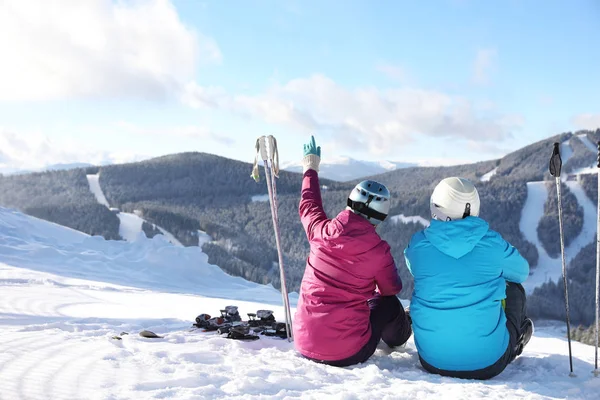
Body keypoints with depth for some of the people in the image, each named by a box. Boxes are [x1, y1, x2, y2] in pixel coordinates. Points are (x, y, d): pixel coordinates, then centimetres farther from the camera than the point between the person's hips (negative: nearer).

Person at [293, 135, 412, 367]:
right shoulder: (378, 251, -13)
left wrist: (310, 169, 36)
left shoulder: (322, 232, -6)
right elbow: (391, 289, 8)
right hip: (348, 353, -4)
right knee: (388, 303, 24)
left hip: (304, 345, 4)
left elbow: (308, 207, 19)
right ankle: (398, 337, 51)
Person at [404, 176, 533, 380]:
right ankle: (514, 343, 47)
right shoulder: (492, 243, -9)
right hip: (487, 362, -1)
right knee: (514, 288, 23)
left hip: (432, 360, 1)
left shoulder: (418, 244, -7)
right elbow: (522, 272, 12)